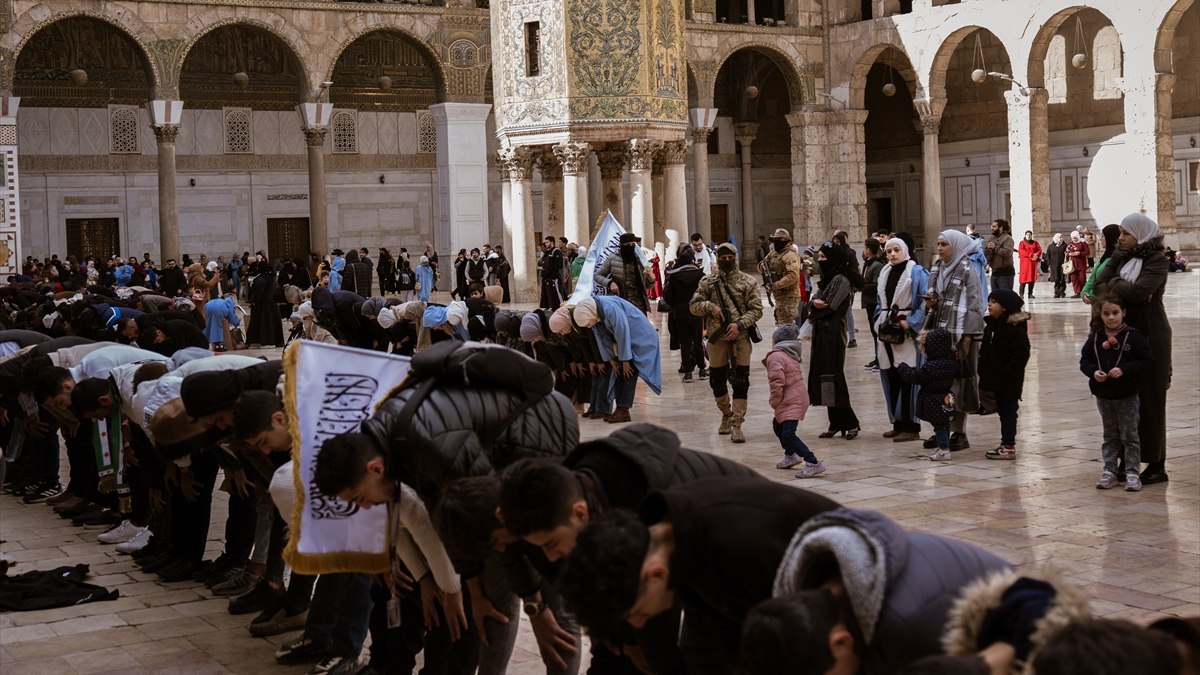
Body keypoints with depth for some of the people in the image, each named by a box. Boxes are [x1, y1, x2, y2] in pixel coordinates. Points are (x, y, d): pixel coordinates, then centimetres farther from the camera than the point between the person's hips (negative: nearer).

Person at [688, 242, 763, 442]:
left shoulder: (748, 281, 0)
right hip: (717, 337, 2)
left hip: (740, 337, -2)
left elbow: (756, 309, -3)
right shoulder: (708, 282, 5)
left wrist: (739, 324, -16)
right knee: (717, 379, 11)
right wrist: (710, 307, -13)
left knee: (741, 381, -5)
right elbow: (694, 305, 6)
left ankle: (736, 425, -2)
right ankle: (726, 414, 34)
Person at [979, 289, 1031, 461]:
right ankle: (1006, 443, 23)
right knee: (1003, 411, 15)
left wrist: (1006, 375, -23)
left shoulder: (1016, 328, -16)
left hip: (1009, 382, -8)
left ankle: (1009, 446, 3)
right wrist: (983, 374, 11)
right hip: (994, 379, 8)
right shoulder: (991, 325, 10)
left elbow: (1021, 355, -20)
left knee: (1008, 411, -2)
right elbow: (984, 352, 17)